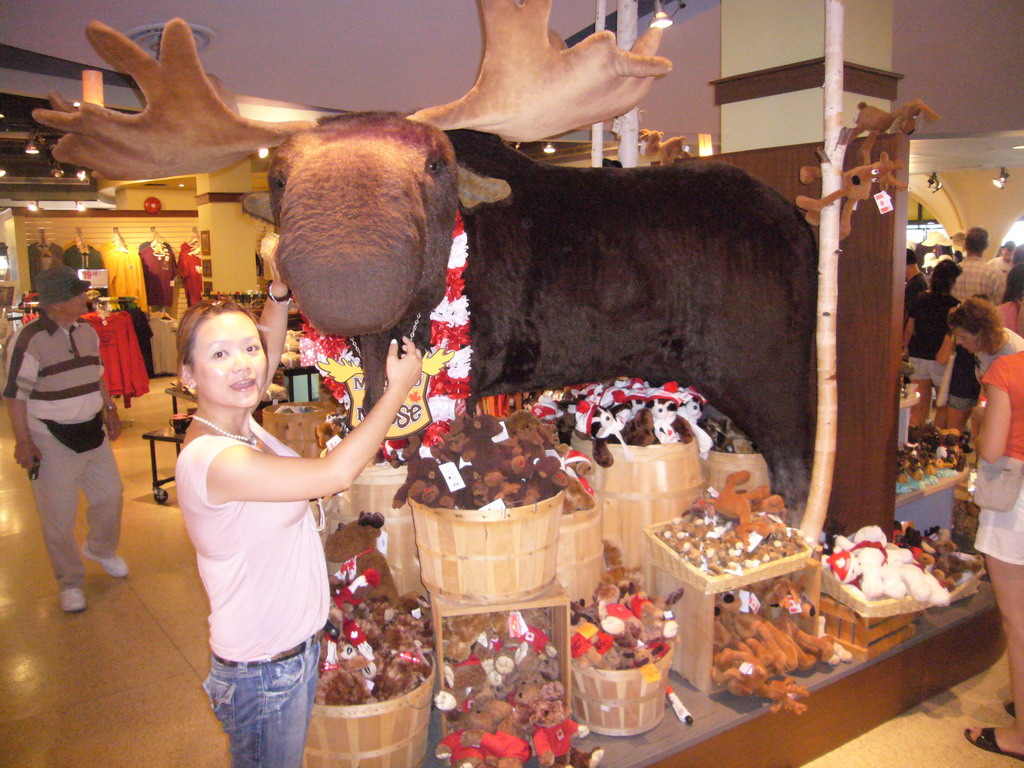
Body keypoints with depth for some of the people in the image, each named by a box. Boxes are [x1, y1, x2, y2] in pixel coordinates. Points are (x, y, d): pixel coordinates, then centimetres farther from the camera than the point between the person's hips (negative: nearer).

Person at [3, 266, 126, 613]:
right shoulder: (28, 340, -16)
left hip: (92, 432, 7)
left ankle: (101, 549, 44)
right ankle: (70, 582, 22)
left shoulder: (86, 332, 5)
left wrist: (109, 409, 16)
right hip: (52, 440, -6)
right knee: (59, 516, 4)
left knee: (110, 495, 16)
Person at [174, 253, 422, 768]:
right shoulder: (212, 460, -30)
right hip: (264, 671, -8)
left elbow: (271, 350, 11)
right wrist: (399, 386, -22)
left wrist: (280, 290, -8)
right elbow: (336, 473, -32)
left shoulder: (234, 419, -4)